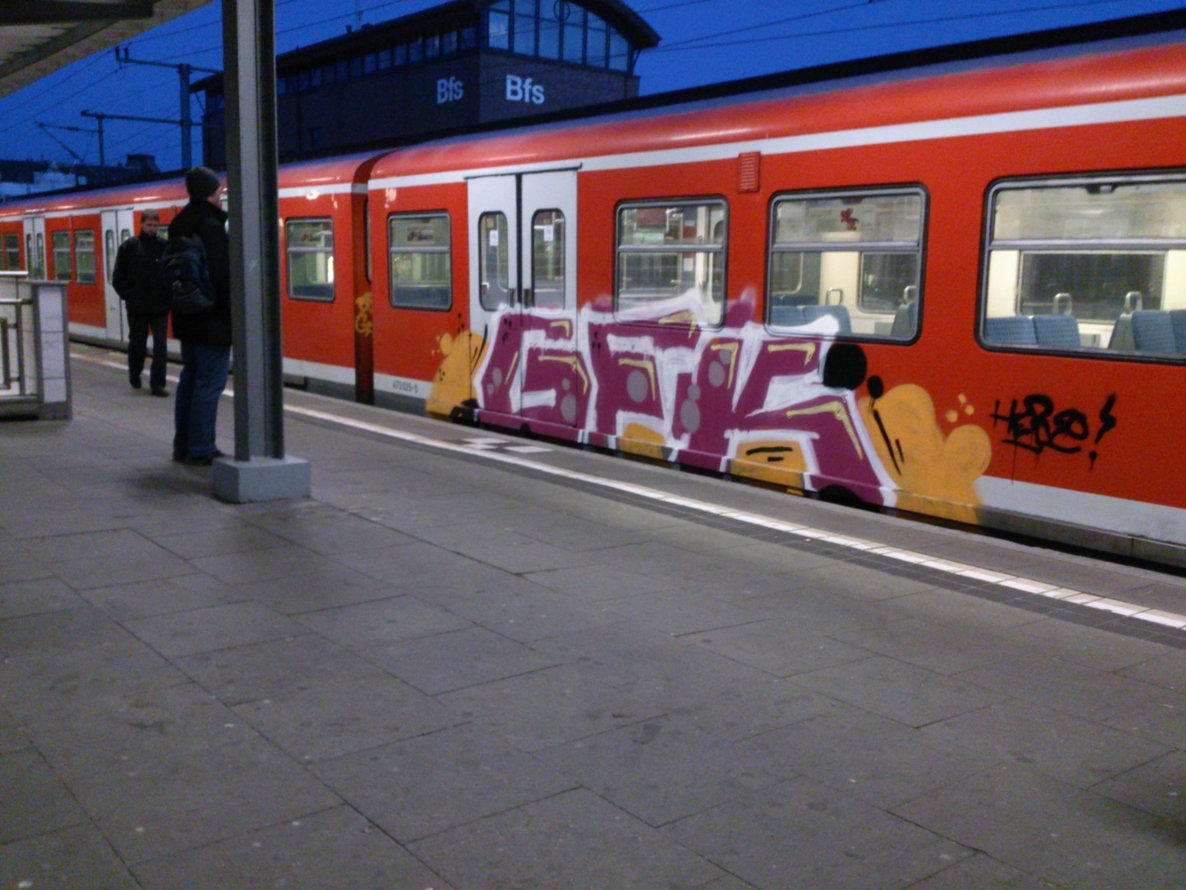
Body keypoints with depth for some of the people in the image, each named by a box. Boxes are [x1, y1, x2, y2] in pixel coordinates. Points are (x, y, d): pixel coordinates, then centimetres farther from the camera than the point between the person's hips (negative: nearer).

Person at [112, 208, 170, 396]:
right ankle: (134, 376, 36)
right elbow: (118, 277, 3)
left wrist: (168, 295, -1)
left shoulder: (164, 246, 0)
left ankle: (157, 384, 0)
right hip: (137, 307, 0)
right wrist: (127, 296, -2)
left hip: (160, 306, 0)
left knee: (160, 345, -4)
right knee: (137, 343, 14)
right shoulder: (129, 246, -1)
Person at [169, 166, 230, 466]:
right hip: (212, 320, -9)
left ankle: (183, 445, 22)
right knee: (210, 383, -5)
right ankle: (201, 450, -2)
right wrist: (236, 317, -15)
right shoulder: (212, 227, -15)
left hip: (187, 319, 9)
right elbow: (224, 277, -19)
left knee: (190, 379, 16)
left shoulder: (179, 227, 13)